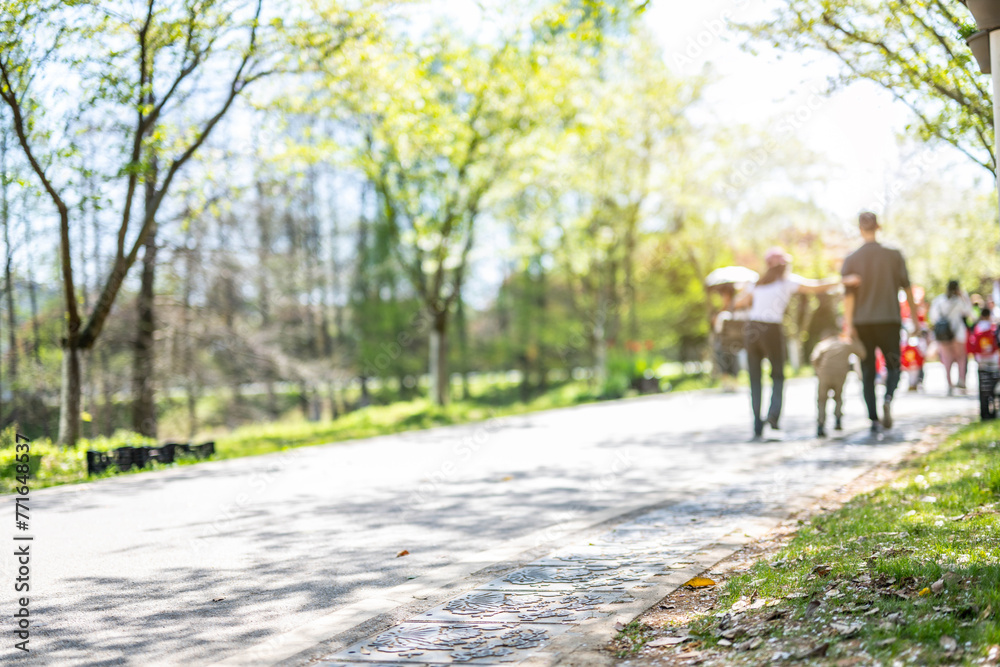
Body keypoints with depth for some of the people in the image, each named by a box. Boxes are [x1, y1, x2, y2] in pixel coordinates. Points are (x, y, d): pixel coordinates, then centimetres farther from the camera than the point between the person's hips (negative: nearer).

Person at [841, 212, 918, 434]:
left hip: (863, 323, 1)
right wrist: (914, 317, 11)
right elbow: (907, 288, 2)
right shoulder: (894, 255, 0)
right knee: (893, 366, 11)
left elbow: (849, 295, -5)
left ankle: (874, 419, 1)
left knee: (868, 372, 7)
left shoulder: (851, 260, 0)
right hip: (889, 320, 0)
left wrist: (848, 327, -4)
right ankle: (888, 398, -19)